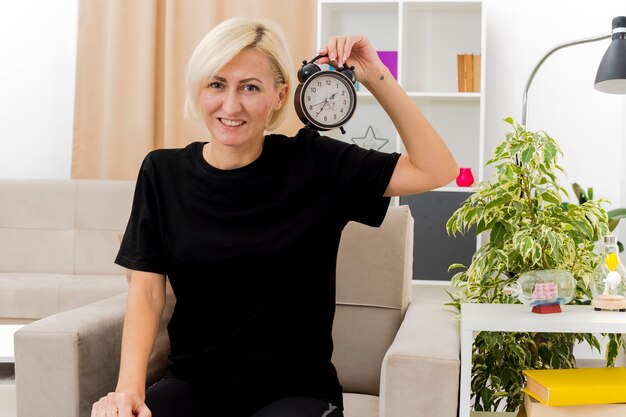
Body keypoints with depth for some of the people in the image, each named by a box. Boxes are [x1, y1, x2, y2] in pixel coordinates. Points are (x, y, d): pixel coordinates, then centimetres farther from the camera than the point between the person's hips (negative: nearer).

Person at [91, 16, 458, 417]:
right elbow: (147, 289, -4)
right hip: (193, 385, 1)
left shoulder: (313, 163, -5)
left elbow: (436, 171, -7)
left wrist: (377, 77, -14)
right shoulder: (164, 172, 0)